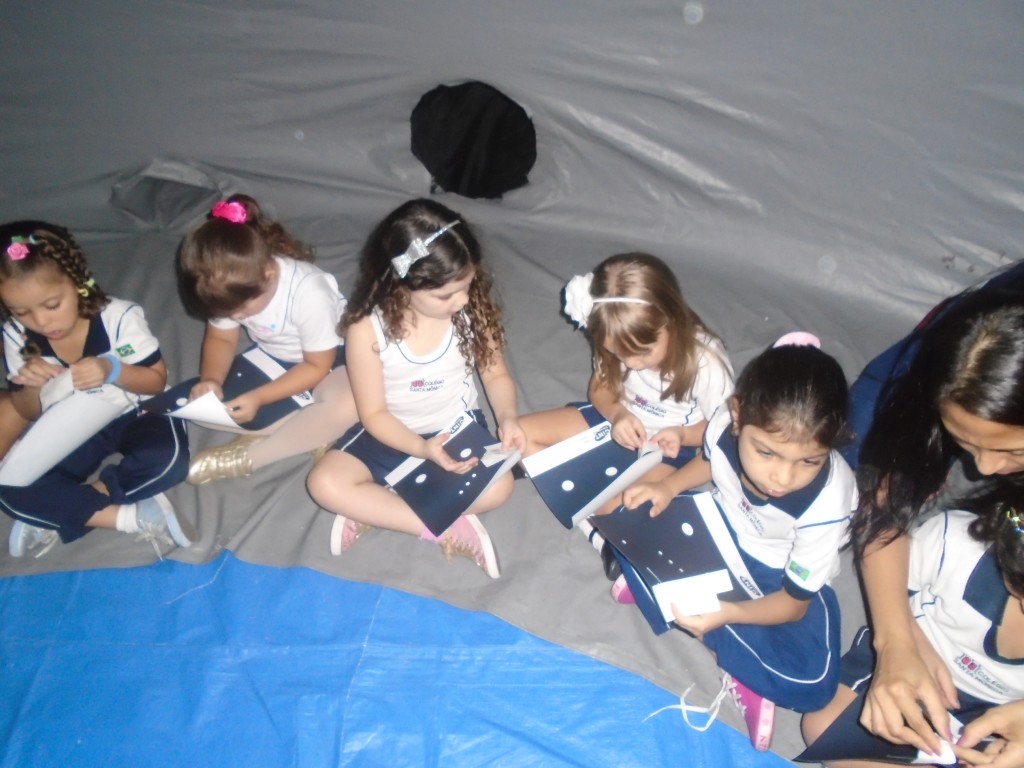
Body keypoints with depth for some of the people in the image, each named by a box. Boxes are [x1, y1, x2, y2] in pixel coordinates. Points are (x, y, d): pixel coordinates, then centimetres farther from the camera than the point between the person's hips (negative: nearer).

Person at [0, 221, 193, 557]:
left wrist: (113, 370, -33)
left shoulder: (119, 316, -22)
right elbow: (28, 414, 0)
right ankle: (131, 517, -25)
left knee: (167, 457, -35)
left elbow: (157, 380, -12)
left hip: (134, 416, -2)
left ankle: (56, 515, -18)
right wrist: (29, 385, -25)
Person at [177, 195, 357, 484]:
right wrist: (211, 380, -22)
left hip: (324, 361, -5)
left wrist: (258, 398, -29)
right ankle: (309, 433, -14)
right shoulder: (231, 287, -18)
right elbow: (220, 339, -1)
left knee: (346, 405, -38)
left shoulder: (309, 293, -33)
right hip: (270, 361, 6)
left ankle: (244, 457, -24)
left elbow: (316, 366, -22)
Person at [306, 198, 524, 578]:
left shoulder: (473, 310, -17)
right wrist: (424, 449, -31)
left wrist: (507, 416, -23)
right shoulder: (367, 329, -23)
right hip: (392, 432, -1)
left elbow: (496, 375, -2)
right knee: (325, 483, -23)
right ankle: (447, 528, -20)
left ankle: (371, 511, -14)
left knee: (498, 486, -26)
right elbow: (374, 413, -15)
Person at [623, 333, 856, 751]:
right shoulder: (727, 422, -28)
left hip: (778, 578, -2)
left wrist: (726, 613, -40)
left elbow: (794, 603, -23)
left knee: (812, 683, -23)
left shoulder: (827, 504, -35)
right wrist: (668, 486, -17)